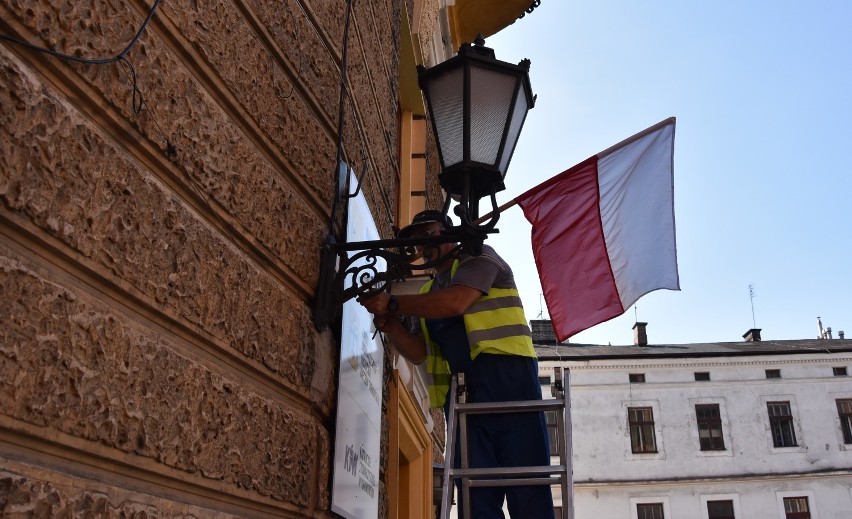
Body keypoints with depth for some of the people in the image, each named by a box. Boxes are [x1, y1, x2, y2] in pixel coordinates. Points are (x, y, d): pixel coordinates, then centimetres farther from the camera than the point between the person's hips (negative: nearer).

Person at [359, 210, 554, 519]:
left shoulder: (480, 258, 10)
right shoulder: (428, 293, 28)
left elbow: (455, 303, -10)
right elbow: (418, 352, 18)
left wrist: (394, 304, -7)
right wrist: (388, 322, 1)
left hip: (505, 372, -6)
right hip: (460, 387, 6)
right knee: (475, 488, -2)